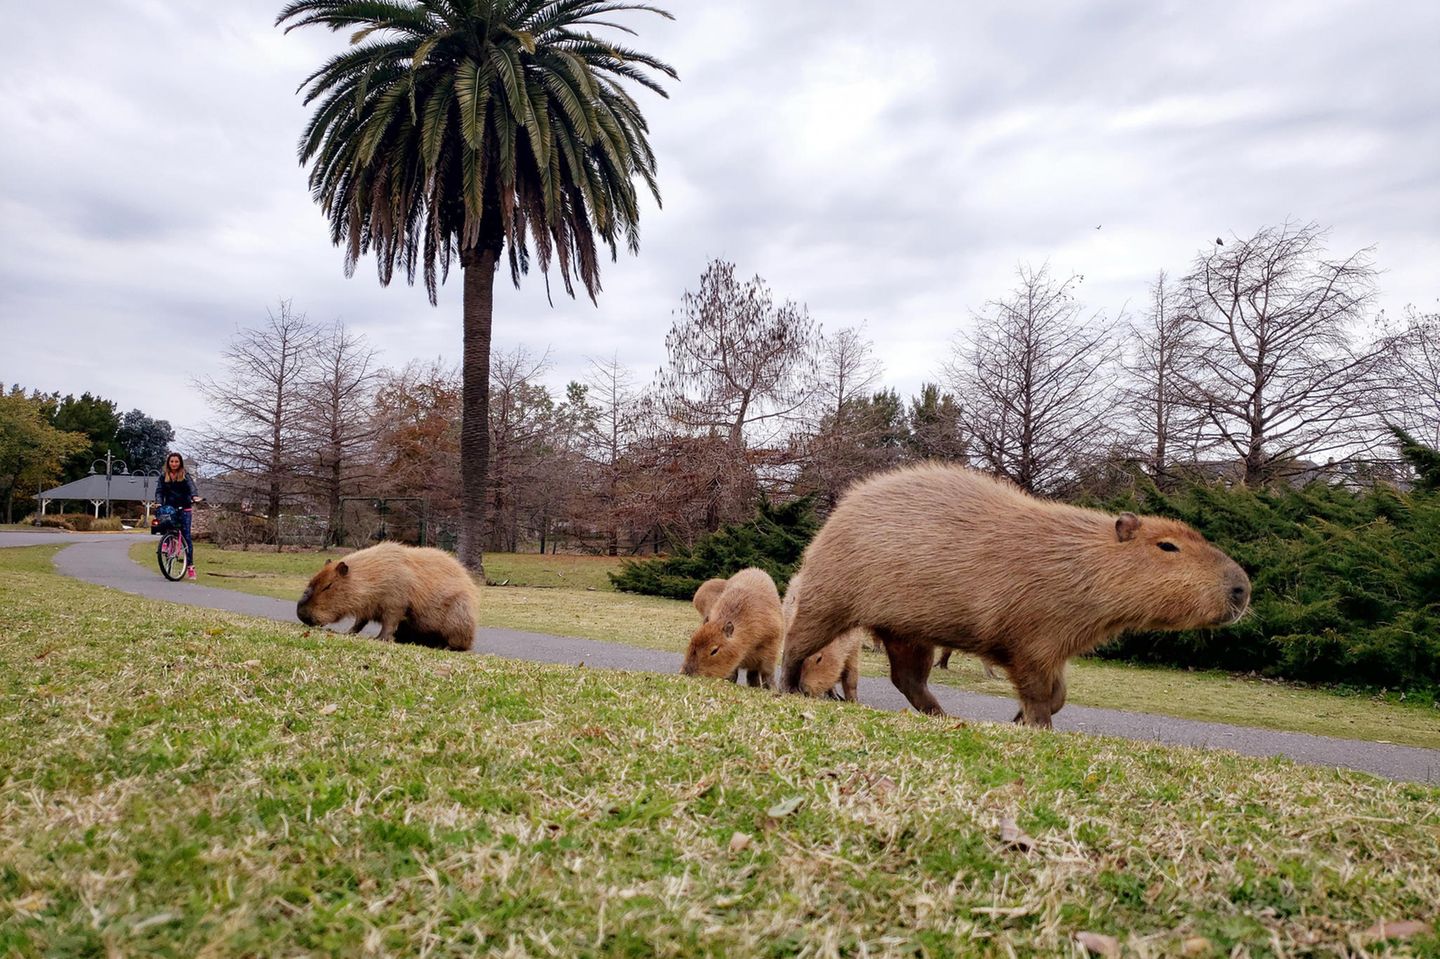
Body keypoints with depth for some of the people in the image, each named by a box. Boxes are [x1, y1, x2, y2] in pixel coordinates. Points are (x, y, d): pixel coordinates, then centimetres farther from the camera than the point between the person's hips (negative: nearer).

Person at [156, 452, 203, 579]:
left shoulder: (185, 476, 3)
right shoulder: (164, 476, 10)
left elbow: (191, 487, -13)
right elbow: (159, 491, 4)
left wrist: (194, 496, -34)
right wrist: (159, 502, -16)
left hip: (184, 509, -2)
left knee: (186, 536, -7)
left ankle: (190, 566, -7)